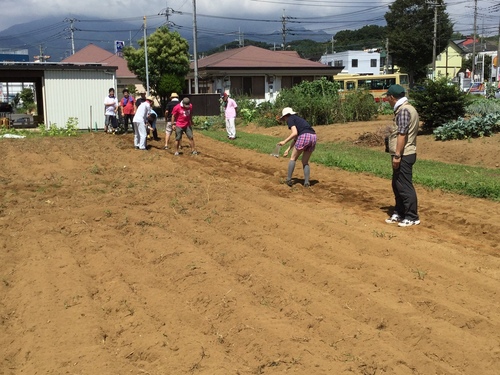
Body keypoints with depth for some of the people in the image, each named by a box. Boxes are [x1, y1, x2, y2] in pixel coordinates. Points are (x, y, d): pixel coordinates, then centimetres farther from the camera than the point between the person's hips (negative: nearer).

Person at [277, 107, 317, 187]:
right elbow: (295, 138, 32)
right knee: (305, 162, 17)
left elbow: (294, 133, -7)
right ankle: (306, 182, 9)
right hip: (313, 137, 7)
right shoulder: (298, 119, 32)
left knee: (293, 158, 11)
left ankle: (289, 180, 10)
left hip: (304, 136, -7)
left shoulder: (290, 119, 7)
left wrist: (284, 142, 1)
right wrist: (288, 149, 33)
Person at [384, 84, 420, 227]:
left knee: (405, 186, -5)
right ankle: (399, 213, 26)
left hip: (403, 155, -11)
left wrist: (397, 155, -23)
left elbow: (402, 134, -23)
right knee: (397, 185, 17)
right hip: (402, 155, 11)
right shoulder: (405, 108, 16)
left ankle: (412, 217, 2)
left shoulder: (403, 110, -16)